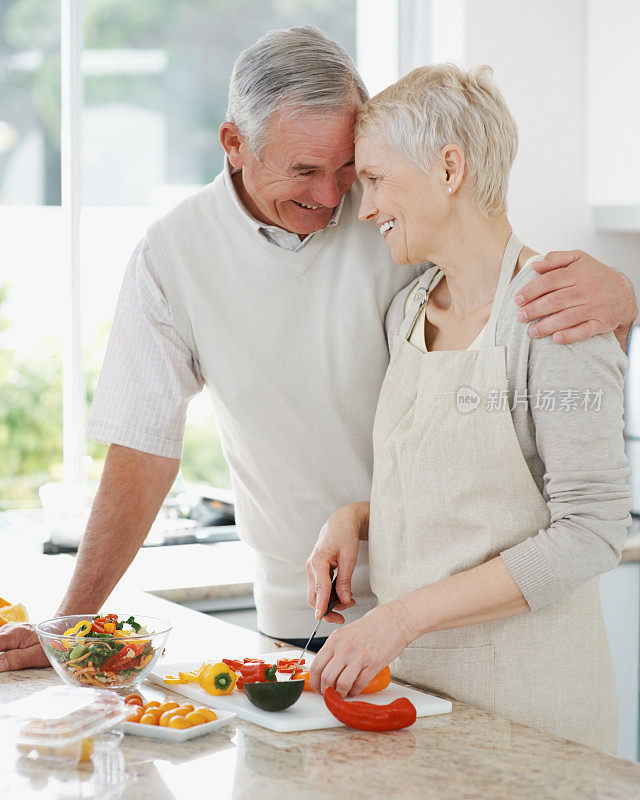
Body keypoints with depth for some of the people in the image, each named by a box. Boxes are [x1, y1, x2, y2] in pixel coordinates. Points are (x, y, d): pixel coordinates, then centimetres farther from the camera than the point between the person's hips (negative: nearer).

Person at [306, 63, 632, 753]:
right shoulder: (409, 310, 8)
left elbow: (590, 531, -19)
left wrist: (404, 615, -21)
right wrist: (355, 519, -1)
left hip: (520, 689, -7)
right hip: (408, 669, 7)